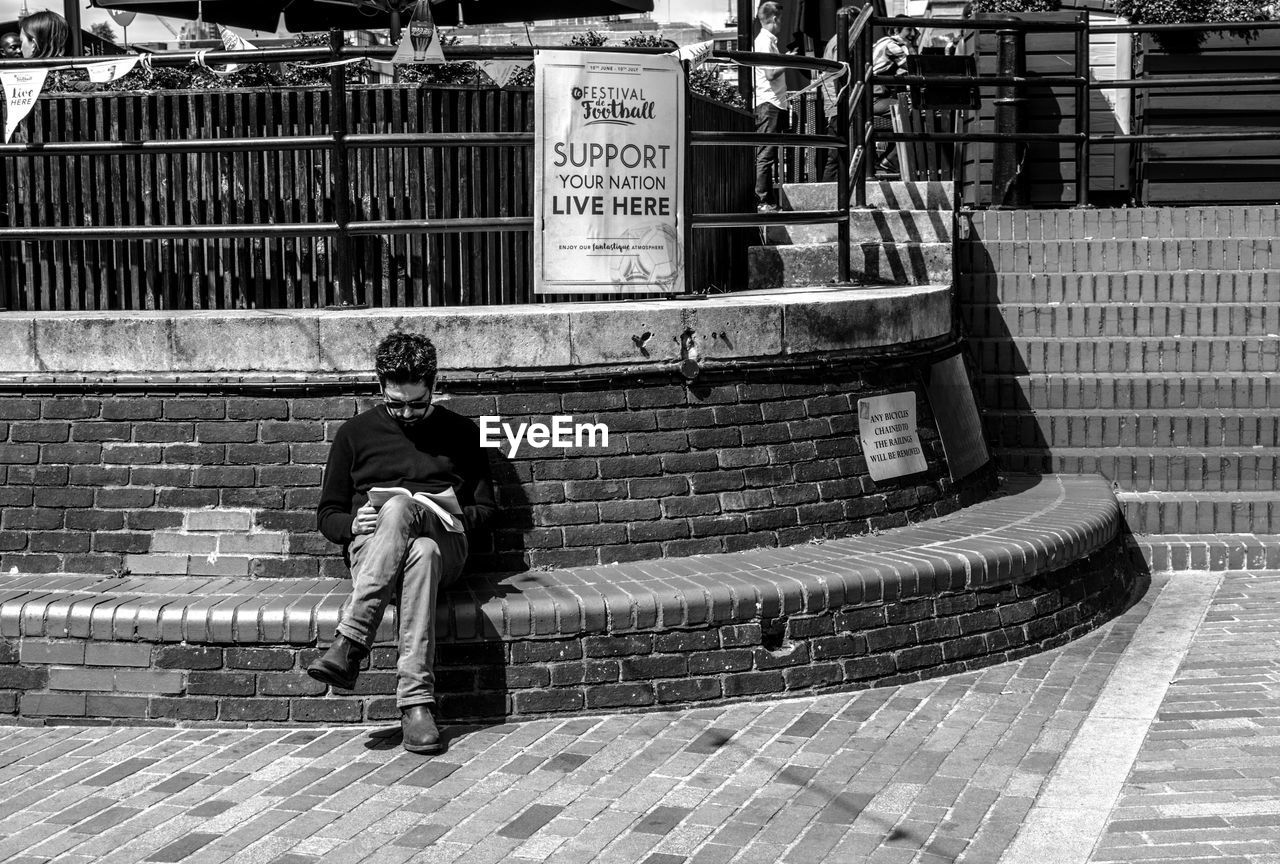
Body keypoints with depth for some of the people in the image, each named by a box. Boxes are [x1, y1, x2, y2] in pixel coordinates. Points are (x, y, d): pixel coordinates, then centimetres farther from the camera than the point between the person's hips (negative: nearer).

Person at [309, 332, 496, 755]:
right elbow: (328, 515, 18)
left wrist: (457, 519, -4)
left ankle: (349, 644, -45)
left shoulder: (460, 433, 19)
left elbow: (484, 508, 19)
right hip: (372, 545, 0)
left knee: (398, 508, -38)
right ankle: (416, 701, -49)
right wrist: (353, 525, -5)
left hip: (445, 542, 0)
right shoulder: (356, 432, 19)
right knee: (420, 553, -39)